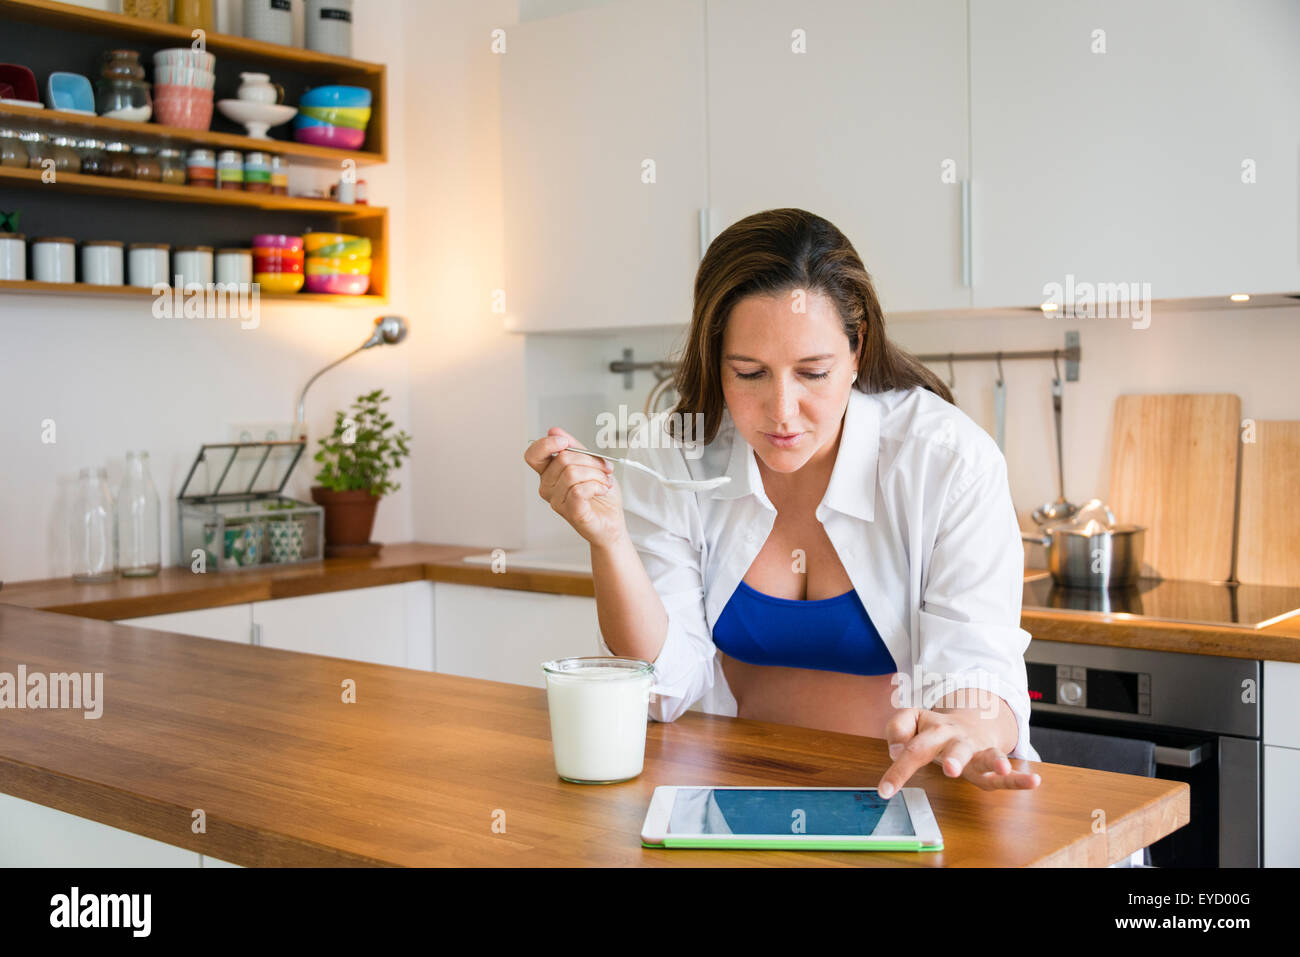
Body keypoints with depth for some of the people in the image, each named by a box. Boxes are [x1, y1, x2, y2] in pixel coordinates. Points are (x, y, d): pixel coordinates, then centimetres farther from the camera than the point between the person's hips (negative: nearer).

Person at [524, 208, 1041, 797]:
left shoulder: (950, 460, -12)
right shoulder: (664, 460, -6)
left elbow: (978, 680, -17)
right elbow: (666, 689, -8)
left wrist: (959, 730, -40)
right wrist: (608, 539, -22)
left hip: (906, 794, 1)